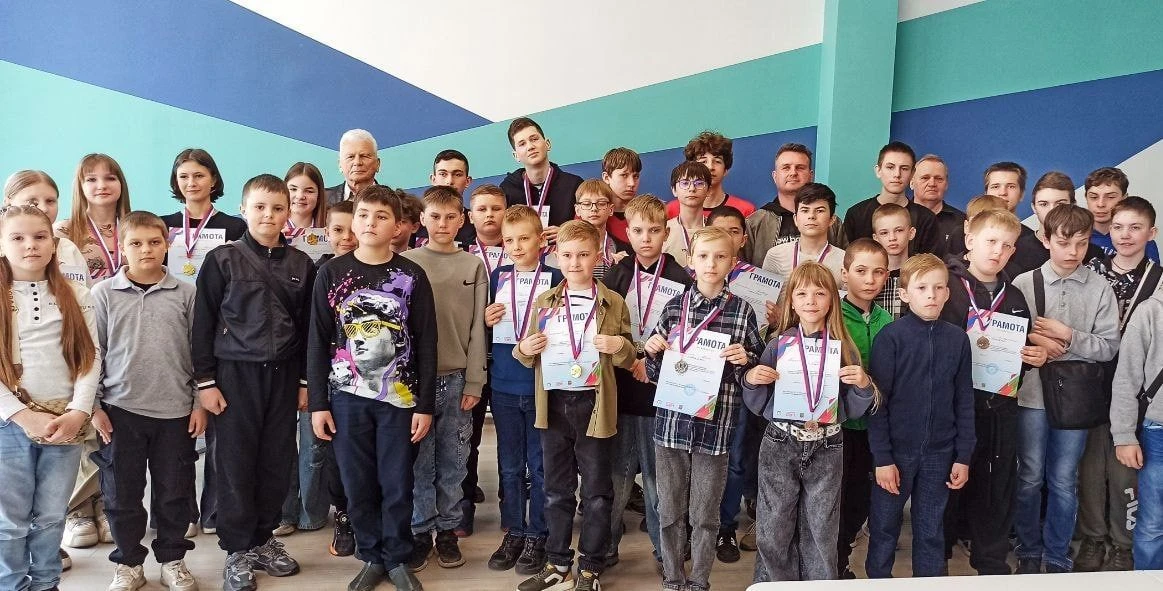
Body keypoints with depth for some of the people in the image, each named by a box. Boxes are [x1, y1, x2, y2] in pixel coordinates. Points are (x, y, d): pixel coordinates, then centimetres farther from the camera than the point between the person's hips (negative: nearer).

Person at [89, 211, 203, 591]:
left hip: (176, 410, 0)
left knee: (174, 492, 9)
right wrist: (93, 406, 0)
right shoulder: (104, 293, 1)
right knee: (122, 493, 9)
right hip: (120, 410, 0)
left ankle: (172, 559, 27)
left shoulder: (186, 293, 1)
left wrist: (200, 403, 2)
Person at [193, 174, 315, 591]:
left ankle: (263, 538, 25)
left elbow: (308, 327, 9)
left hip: (283, 375, 3)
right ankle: (237, 549, 16)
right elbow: (202, 325, -3)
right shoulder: (222, 260, -3)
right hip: (236, 373, -3)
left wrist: (305, 380, 8)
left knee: (277, 461, 8)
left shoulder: (302, 265, 6)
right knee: (236, 463, 3)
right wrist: (205, 380, -6)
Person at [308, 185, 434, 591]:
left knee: (397, 485, 6)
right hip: (347, 397, 1)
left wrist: (425, 405, -4)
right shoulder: (332, 273, 1)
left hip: (399, 396, -1)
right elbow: (318, 341, 3)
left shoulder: (412, 276, -1)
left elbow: (426, 344, -1)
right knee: (358, 485, 9)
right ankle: (371, 558, 26)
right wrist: (318, 403, -1)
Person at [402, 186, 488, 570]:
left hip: (457, 378, 1)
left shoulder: (473, 266, 6)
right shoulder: (406, 263, 3)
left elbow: (477, 328, 3)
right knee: (419, 462, 5)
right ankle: (420, 531, 18)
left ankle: (447, 531, 20)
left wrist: (474, 382, -2)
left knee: (452, 462, 8)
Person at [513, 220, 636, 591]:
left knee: (596, 491, 7)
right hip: (554, 403, 3)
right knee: (556, 490, 13)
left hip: (594, 404, -3)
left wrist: (620, 346, -18)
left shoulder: (614, 304, -1)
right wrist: (525, 348, -11)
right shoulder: (544, 302, 7)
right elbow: (529, 358, 12)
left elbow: (628, 359, 4)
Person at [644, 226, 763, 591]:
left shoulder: (742, 311, -2)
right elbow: (656, 373, 10)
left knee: (705, 514, 9)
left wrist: (745, 360, -15)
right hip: (672, 421, 2)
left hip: (716, 424, -2)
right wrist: (653, 352, -10)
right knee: (670, 510, 12)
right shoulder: (674, 307, 3)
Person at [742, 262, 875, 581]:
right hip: (780, 445, 0)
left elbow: (853, 411, 4)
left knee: (821, 533, 9)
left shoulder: (844, 349, 0)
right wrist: (751, 380, -14)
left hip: (826, 449, 0)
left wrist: (863, 386, -14)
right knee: (773, 531, 5)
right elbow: (757, 405, 4)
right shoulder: (778, 345, 0)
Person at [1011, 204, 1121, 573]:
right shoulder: (1023, 283, -3)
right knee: (1030, 478, 11)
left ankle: (1057, 556, 27)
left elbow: (1109, 347, -3)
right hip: (1032, 393, 0)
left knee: (1064, 482, 10)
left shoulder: (1100, 289, -1)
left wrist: (1068, 337, -16)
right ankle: (1028, 552, 28)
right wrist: (1034, 341, -18)